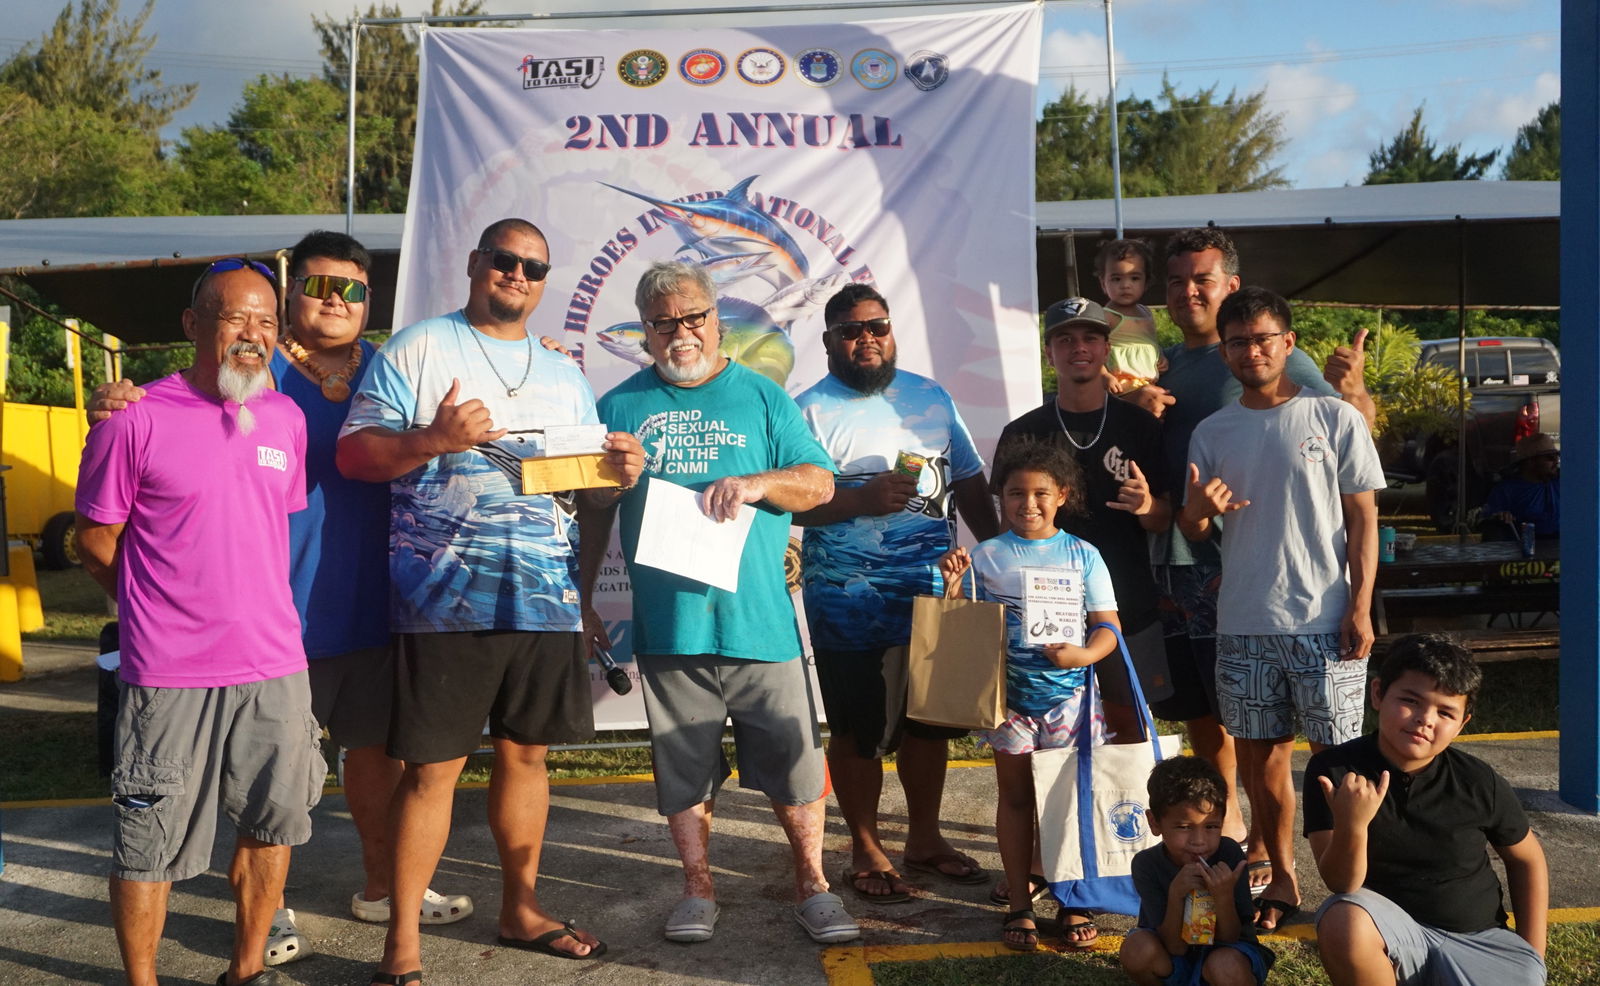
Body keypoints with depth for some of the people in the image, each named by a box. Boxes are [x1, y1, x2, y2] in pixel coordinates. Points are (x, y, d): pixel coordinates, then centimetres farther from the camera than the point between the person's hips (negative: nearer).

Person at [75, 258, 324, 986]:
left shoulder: (286, 419, 8)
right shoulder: (138, 420, -8)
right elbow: (95, 542, -2)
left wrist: (260, 607, 14)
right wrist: (166, 611, 4)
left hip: (275, 665, 5)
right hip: (169, 673, -5)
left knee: (271, 824, 14)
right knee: (150, 840, 4)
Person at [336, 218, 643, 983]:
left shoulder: (565, 377, 18)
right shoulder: (417, 350, 1)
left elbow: (588, 489, 21)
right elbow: (352, 454, -6)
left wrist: (619, 472, -2)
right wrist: (434, 439, -22)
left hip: (546, 598, 5)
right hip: (447, 598, -5)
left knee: (526, 752, 14)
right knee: (433, 767, -2)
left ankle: (522, 910, 30)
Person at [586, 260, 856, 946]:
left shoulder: (762, 397, 7)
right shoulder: (621, 407, 9)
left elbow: (820, 484, 3)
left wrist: (760, 482, -16)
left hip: (759, 620, 0)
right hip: (667, 625, 1)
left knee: (795, 763, 3)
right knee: (683, 768, 9)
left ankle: (812, 886, 18)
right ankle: (698, 889, 23)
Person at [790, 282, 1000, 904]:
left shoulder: (931, 398, 11)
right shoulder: (810, 411, -5)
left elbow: (970, 483, 15)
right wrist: (863, 499, -21)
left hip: (933, 592, 5)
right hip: (849, 601, -5)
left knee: (930, 720, 14)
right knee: (858, 729, 4)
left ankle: (925, 838, 31)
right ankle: (866, 849, 20)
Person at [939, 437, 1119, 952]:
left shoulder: (1082, 555, 0)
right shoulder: (985, 556, 1)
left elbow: (1109, 626, 0)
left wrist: (1083, 654, -19)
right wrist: (952, 582, -13)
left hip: (1069, 693, 0)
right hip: (1008, 694, 1)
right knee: (1015, 796, 10)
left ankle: (1074, 902, 18)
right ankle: (1020, 906, 19)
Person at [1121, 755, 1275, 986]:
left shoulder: (1229, 854, -20)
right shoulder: (1147, 864, -19)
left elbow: (1228, 939, -16)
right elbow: (1175, 947, -19)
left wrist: (1224, 896, -34)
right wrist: (1176, 895, -35)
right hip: (1173, 959, 2)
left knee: (1226, 967, -35)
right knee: (1137, 948, -29)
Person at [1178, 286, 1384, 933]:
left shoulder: (1334, 418, 1)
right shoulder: (1212, 433, 9)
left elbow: (1362, 518, 1)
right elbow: (1193, 532, 12)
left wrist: (1360, 606, -7)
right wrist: (1196, 509, -13)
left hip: (1324, 621, -3)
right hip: (1244, 624, 3)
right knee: (1260, 755, 9)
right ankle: (1282, 880, 22)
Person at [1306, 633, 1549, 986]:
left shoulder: (1479, 783, -8)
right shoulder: (1334, 771, -14)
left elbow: (1527, 860, 11)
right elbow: (1342, 885, -18)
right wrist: (1351, 825, -38)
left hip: (1478, 943, 2)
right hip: (1390, 931, -2)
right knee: (1343, 919, -34)